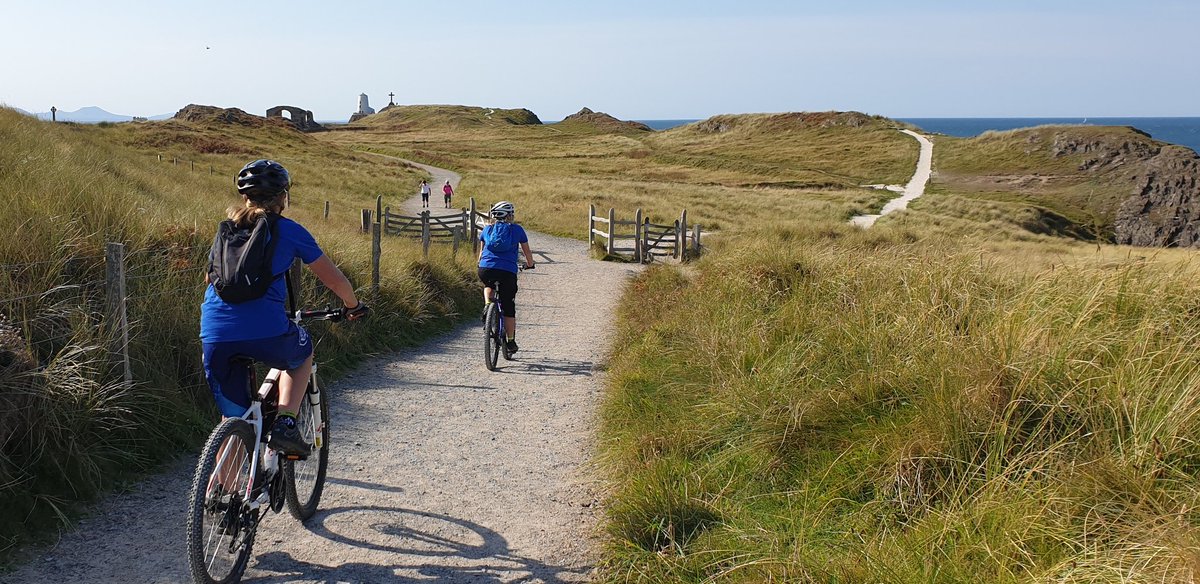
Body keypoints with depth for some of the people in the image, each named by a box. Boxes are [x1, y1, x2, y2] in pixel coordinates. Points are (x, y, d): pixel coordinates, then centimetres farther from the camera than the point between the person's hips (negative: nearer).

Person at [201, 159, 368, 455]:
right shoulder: (288, 230, 5)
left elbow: (210, 278, 31)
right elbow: (334, 280, 9)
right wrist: (354, 306, 27)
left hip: (215, 336, 4)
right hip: (266, 332, -4)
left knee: (233, 418, 17)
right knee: (302, 352, 30)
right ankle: (285, 423, 12)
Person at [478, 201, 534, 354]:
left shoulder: (487, 229, 18)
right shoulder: (517, 229, 12)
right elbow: (527, 252, 21)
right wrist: (530, 264, 40)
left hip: (485, 270, 2)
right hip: (508, 272, -2)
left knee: (488, 286, 37)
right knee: (508, 308, 10)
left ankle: (487, 304, 9)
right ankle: (510, 341, 14)